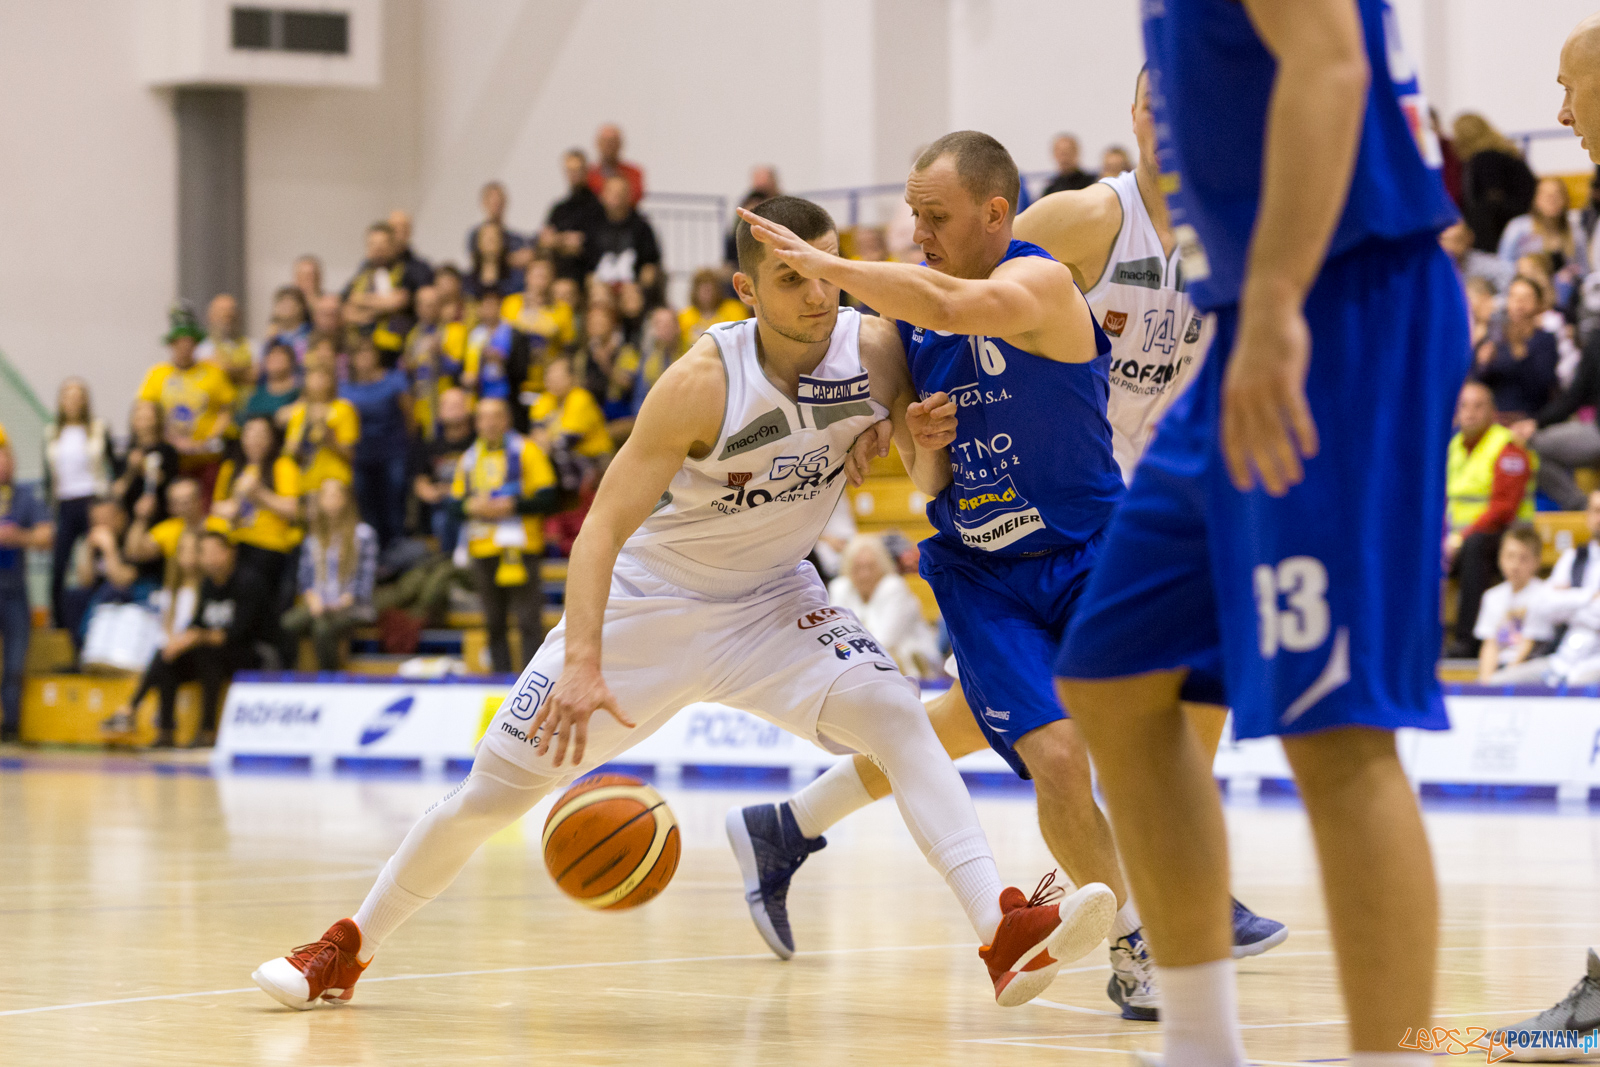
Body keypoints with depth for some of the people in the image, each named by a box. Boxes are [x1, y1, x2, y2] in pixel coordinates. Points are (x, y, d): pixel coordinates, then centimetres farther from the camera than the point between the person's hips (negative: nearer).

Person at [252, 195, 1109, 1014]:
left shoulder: (877, 352, -18)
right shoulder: (704, 383, -28)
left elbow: (931, 480, -1)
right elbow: (605, 524, -28)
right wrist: (583, 662, -41)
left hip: (770, 598, 2)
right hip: (648, 598, -2)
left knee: (894, 715, -26)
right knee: (492, 790, 1)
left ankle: (1003, 932, -37)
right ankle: (346, 951, 22)